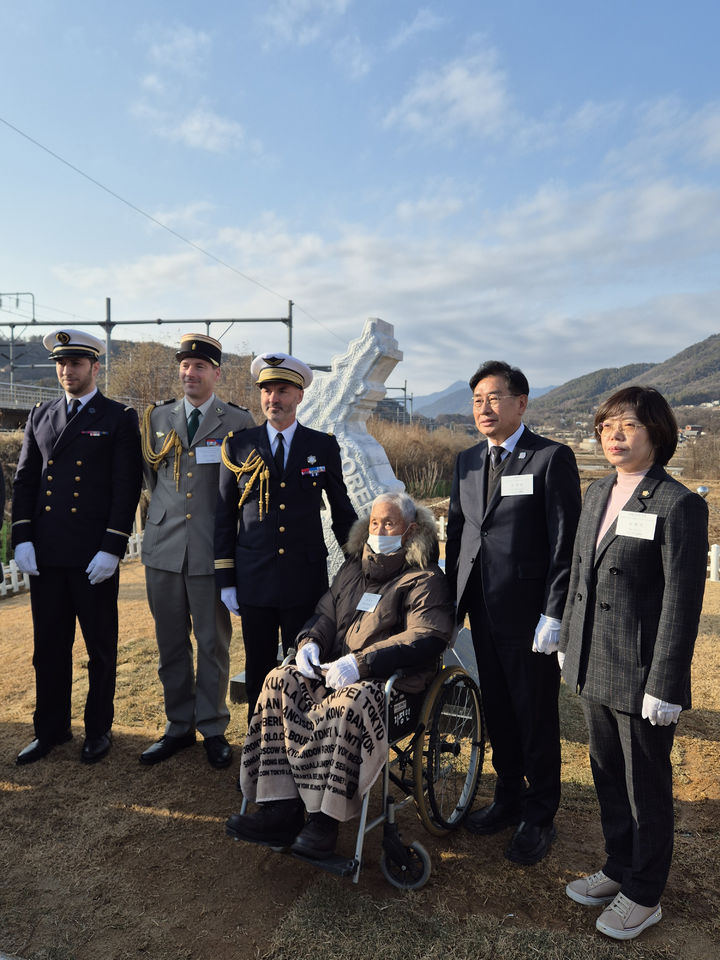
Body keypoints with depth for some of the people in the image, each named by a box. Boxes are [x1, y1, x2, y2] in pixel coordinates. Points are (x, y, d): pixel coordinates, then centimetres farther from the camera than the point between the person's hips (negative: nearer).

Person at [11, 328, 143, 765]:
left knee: (101, 647, 9)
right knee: (49, 646, 14)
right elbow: (25, 479, 11)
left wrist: (112, 549, -14)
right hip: (45, 554, 4)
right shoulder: (40, 416, 13)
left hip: (95, 555, -4)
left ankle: (99, 729, 26)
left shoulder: (120, 419, -2)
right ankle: (51, 729, 30)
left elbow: (127, 488, -7)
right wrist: (22, 538, 1)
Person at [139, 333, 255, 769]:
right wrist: (166, 514, 11)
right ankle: (179, 725, 30)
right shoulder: (158, 417, 9)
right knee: (171, 644, 14)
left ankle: (214, 729, 24)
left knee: (213, 644, 8)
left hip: (213, 552, -3)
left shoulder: (239, 421, -2)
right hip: (164, 548, 4)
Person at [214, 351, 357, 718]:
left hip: (306, 580, 0)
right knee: (258, 671, 11)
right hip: (254, 581, 1)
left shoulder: (324, 446, 3)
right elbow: (224, 516, 6)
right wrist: (226, 580, 3)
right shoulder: (238, 446, 4)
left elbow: (342, 512, 10)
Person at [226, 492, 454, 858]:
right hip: (334, 669, 6)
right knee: (280, 682, -19)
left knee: (350, 703, -37)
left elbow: (425, 639, -15)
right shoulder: (353, 567, 19)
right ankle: (281, 810, -20)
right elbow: (326, 612, 23)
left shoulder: (424, 580, -2)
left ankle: (325, 820, -24)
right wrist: (310, 641, -2)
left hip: (392, 681, -6)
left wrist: (361, 663, -24)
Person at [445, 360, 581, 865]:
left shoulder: (553, 458, -9)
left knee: (536, 718, 9)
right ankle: (509, 798, 39)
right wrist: (451, 598, 8)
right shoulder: (467, 461, 9)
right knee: (497, 710, 18)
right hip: (483, 610, 6)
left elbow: (565, 542, -12)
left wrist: (553, 614, -15)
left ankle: (539, 818, 29)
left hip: (529, 614, -5)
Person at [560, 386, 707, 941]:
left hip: (641, 676, -7)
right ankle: (619, 869, 43)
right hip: (594, 667, 7)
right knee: (608, 776, 21)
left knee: (647, 788, 12)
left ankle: (644, 895, 33)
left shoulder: (679, 505, -15)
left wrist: (665, 686, -16)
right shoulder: (598, 494, 7)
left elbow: (683, 602, -16)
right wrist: (569, 643, 15)